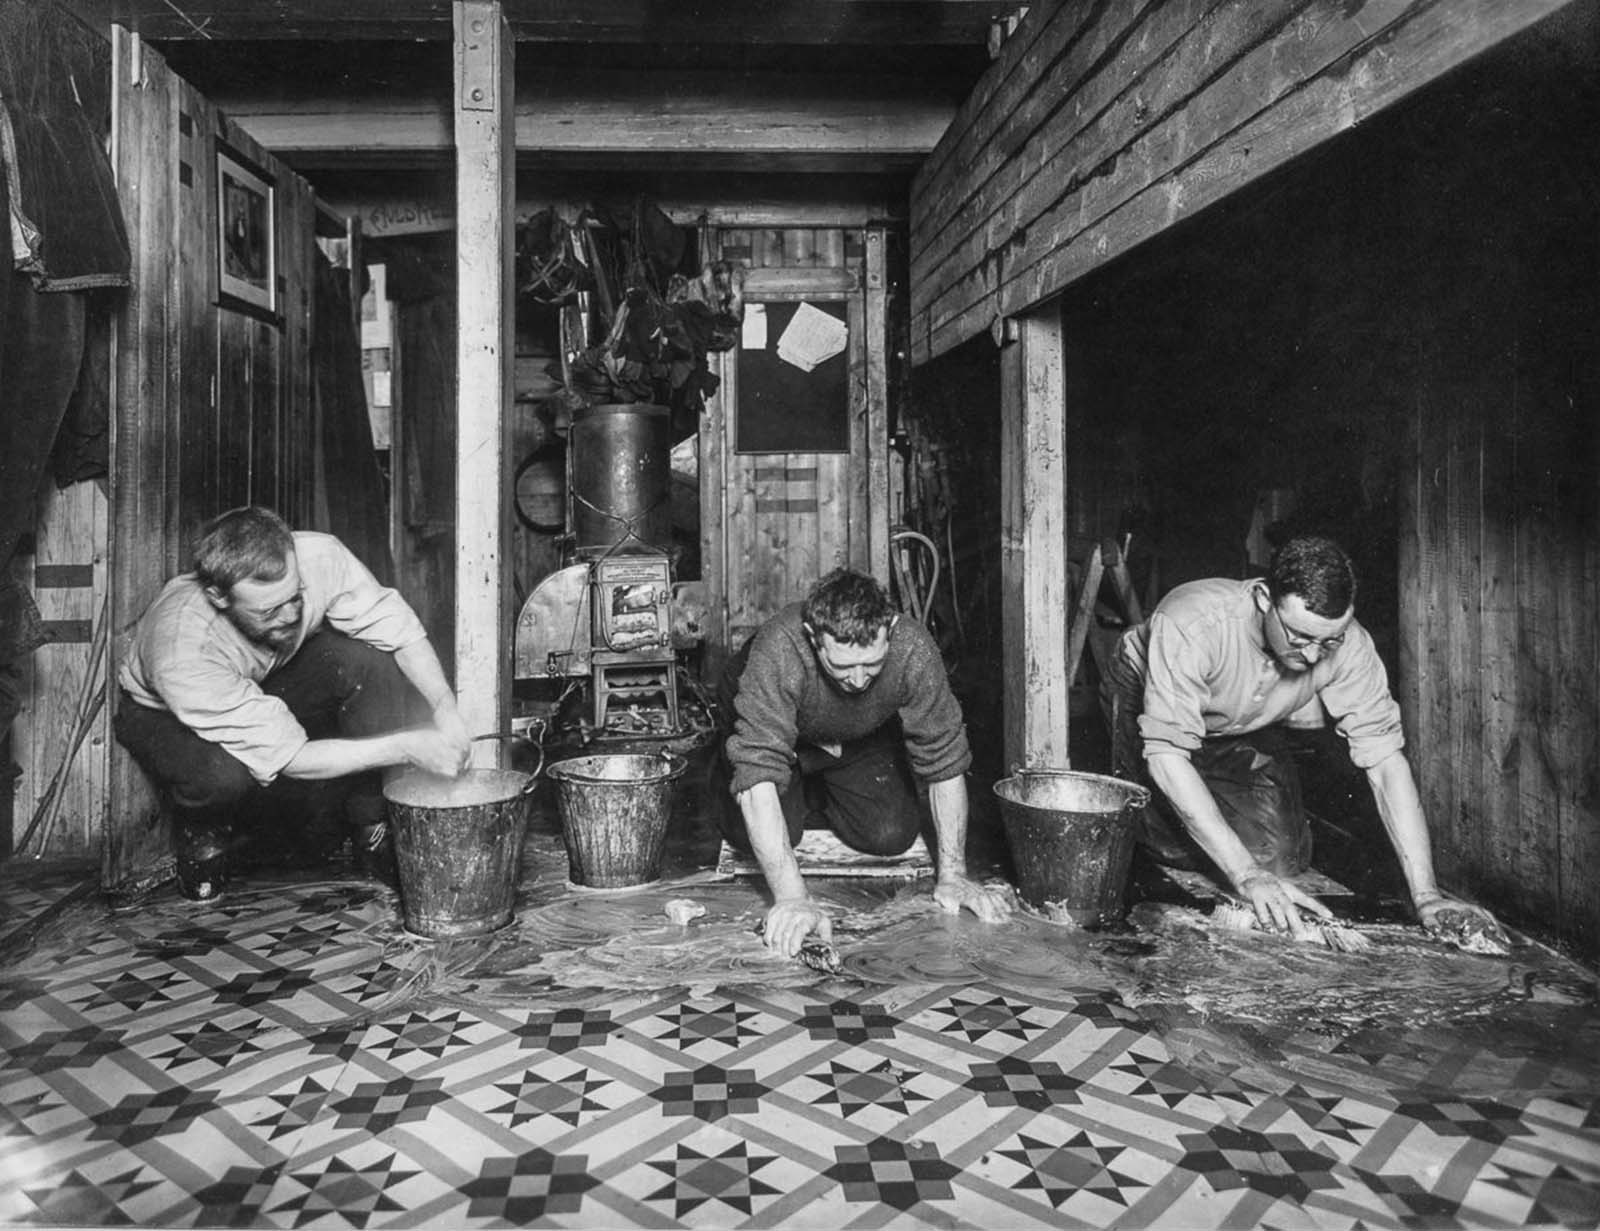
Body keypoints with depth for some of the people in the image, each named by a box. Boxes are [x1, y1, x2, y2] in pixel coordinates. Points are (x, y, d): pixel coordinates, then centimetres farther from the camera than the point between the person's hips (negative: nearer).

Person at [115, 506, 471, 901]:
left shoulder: (317, 557, -33)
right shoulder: (183, 652, -40)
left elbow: (402, 631, -22)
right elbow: (288, 757, -36)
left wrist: (446, 710, -35)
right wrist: (407, 747, -40)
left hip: (274, 678, 4)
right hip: (167, 715, -3)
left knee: (368, 660, -28)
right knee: (223, 775, -39)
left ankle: (371, 829, -12)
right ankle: (204, 829, 1)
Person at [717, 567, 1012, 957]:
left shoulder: (913, 649, -35)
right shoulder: (776, 653, -42)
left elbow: (944, 762, -24)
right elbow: (758, 774, -44)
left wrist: (952, 874, -25)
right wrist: (791, 898, -50)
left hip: (865, 739, 2)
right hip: (771, 731, -1)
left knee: (892, 834, -15)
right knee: (753, 836, -20)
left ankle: (821, 800, 17)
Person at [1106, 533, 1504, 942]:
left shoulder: (1347, 643, -29)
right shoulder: (1189, 625, -41)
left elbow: (1385, 759, -25)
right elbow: (1166, 754, -41)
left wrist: (1426, 896, -32)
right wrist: (1245, 874, -45)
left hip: (1253, 732, 3)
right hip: (1151, 699, -3)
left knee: (1282, 860, -11)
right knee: (1178, 851, -18)